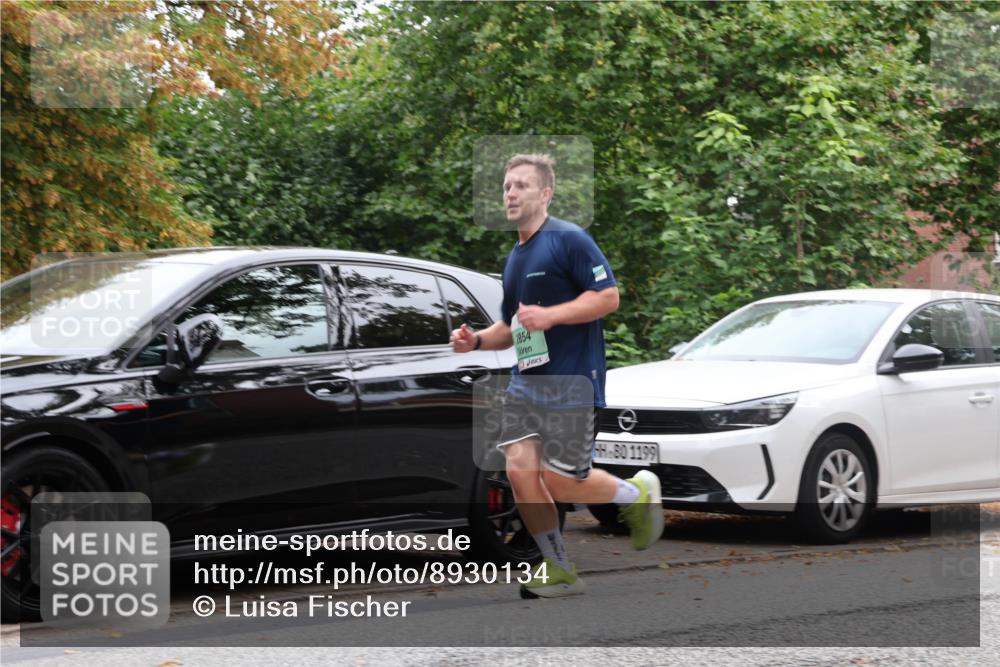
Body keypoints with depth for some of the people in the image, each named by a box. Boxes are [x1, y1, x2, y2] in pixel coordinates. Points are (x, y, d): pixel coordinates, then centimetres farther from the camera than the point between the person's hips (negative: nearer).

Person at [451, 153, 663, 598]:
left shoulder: (569, 240, -9)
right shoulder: (514, 258, 18)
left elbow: (608, 296, -15)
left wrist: (550, 315, -23)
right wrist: (476, 340, 8)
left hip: (571, 382, -8)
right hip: (526, 380, 8)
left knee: (561, 483, -9)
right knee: (520, 470, -6)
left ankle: (639, 492, 20)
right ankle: (558, 570, 7)